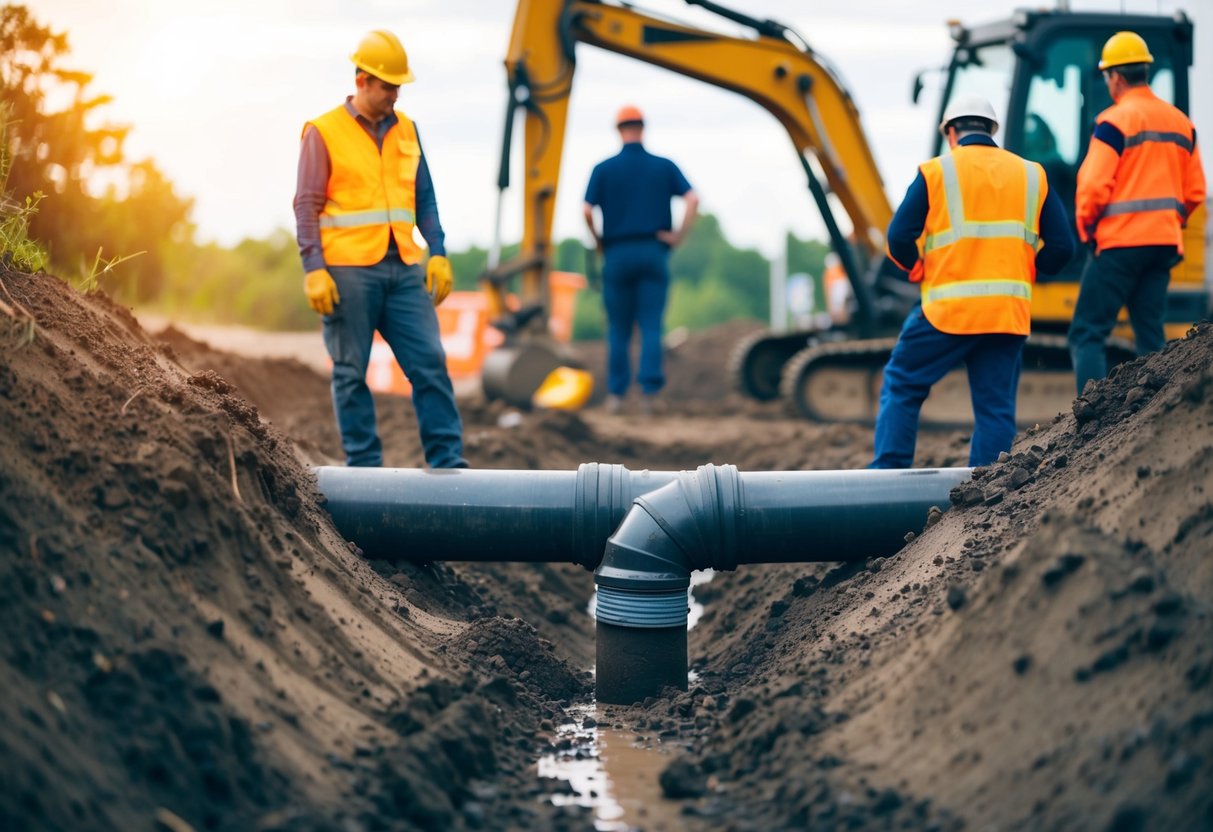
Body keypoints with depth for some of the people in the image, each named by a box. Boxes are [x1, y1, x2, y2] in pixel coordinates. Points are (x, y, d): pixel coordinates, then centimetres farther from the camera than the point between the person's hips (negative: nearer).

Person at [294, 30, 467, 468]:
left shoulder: (406, 130, 13)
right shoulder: (323, 132, -2)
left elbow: (424, 198, 17)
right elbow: (307, 206, -4)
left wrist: (438, 253, 7)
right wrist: (314, 269, -12)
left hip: (404, 268, 4)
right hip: (348, 271, -4)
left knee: (430, 361, -2)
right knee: (351, 372, 3)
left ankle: (447, 461, 2)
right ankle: (363, 464, 9)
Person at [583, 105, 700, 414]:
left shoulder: (604, 169, 0)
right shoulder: (664, 166, 4)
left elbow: (587, 211, -9)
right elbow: (692, 199, -7)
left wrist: (597, 240, 6)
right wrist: (679, 235, -1)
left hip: (617, 253, 0)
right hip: (654, 253, 1)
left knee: (618, 329, 8)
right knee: (651, 326, 1)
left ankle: (616, 393, 10)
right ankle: (649, 390, -11)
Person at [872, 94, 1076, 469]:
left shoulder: (935, 172, 1)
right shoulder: (1032, 175, 11)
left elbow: (900, 238, -4)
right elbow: (1061, 246, 8)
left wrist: (920, 272, 13)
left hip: (947, 311, -3)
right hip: (1010, 312, 3)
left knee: (902, 386, 11)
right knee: (996, 407, 7)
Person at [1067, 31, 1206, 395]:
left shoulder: (1115, 120, -9)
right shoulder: (1181, 122, 12)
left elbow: (1094, 186, -14)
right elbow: (1194, 191, 12)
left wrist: (1085, 226, 2)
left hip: (1121, 242, -7)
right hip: (1165, 244, 7)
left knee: (1087, 334, -3)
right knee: (1151, 336, 11)